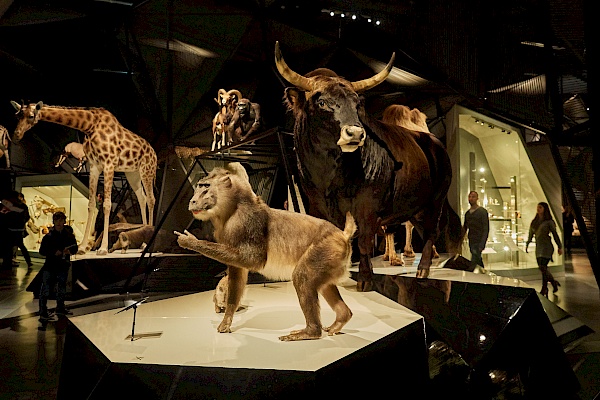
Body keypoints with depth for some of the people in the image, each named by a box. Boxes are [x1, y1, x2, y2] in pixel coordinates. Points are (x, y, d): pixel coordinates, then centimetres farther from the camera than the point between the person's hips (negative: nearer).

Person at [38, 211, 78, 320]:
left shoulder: (69, 235, 0)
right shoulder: (48, 236, -7)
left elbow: (75, 248, 8)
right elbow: (42, 251, -6)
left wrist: (70, 251, -13)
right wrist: (54, 252, -20)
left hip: (63, 265, 4)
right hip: (50, 265, -4)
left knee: (62, 287, 18)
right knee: (45, 289, -5)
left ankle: (60, 308, 34)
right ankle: (43, 312, 1)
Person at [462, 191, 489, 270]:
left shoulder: (482, 211, -5)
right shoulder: (467, 213, 15)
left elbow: (486, 229, -10)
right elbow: (464, 228, 21)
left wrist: (482, 244, -19)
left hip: (479, 242, -6)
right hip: (471, 242, 7)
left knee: (474, 262, -14)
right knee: (478, 261, 14)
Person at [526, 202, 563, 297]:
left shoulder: (549, 222, -3)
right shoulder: (534, 222, 12)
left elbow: (555, 235, 0)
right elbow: (531, 234, 18)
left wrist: (560, 247, 2)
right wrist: (527, 245, 14)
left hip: (547, 247, -6)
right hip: (538, 247, 6)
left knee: (543, 267, -14)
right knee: (543, 269, 9)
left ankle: (544, 289, -2)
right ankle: (554, 283, 30)